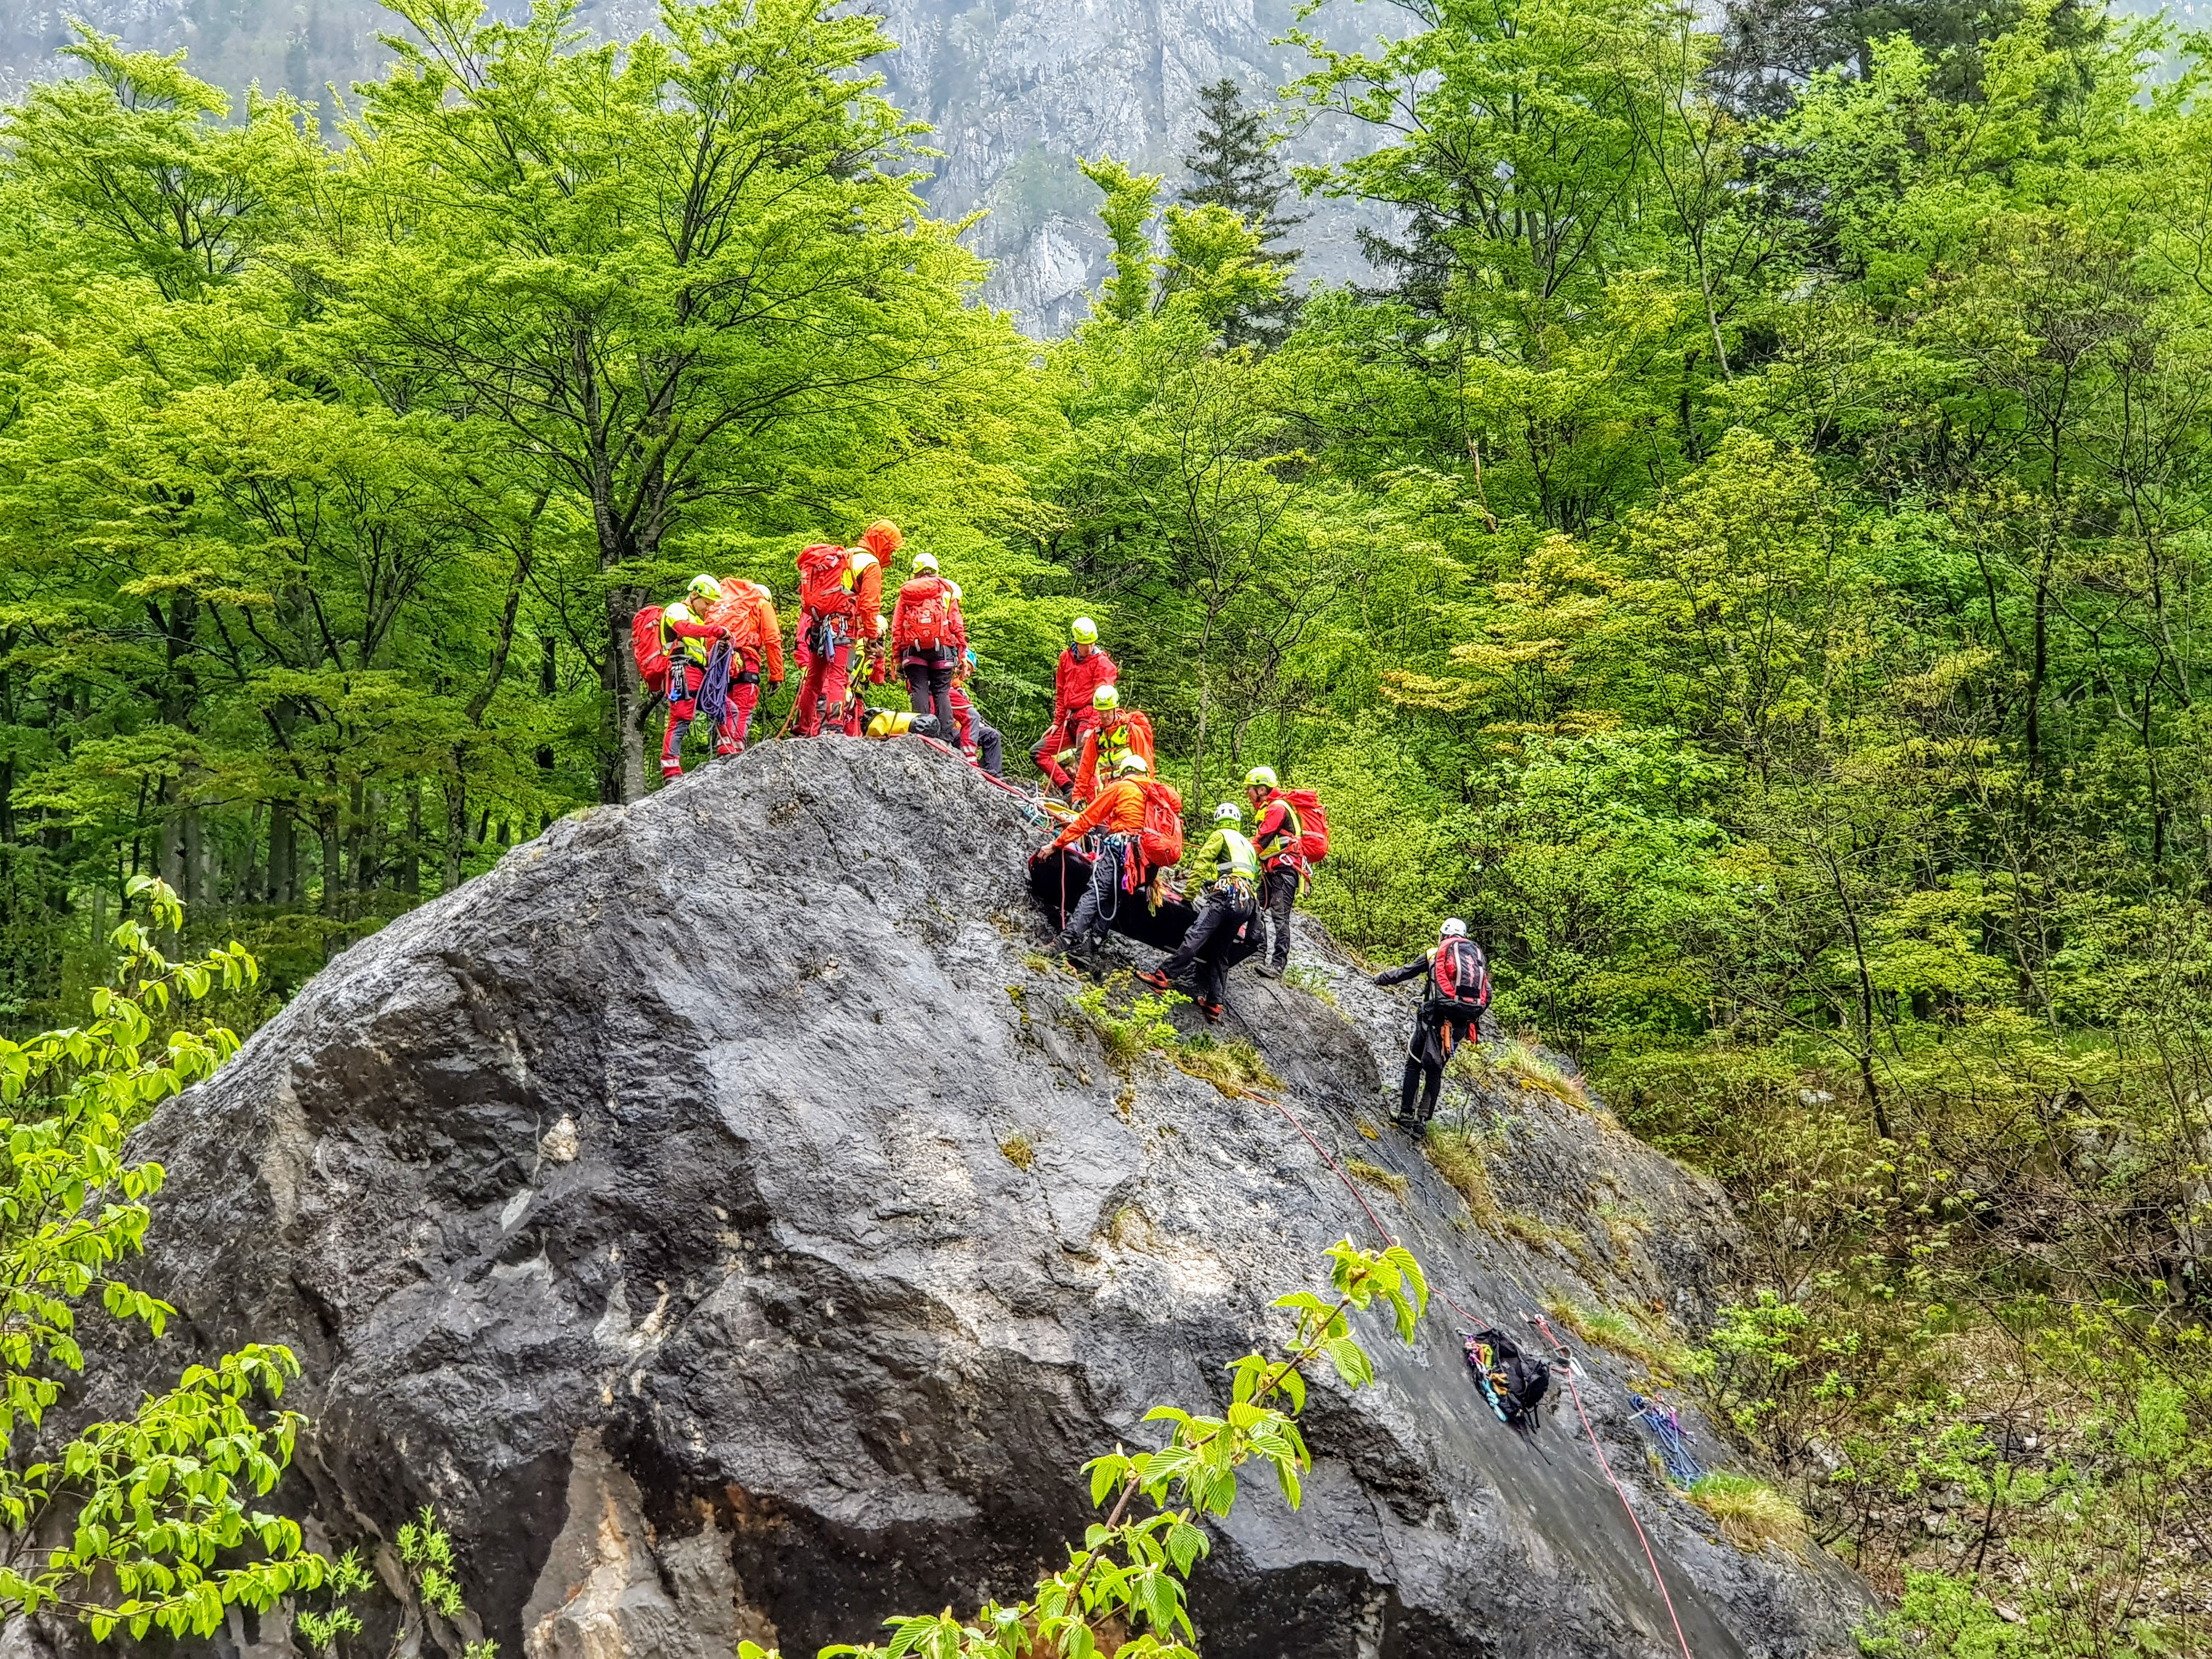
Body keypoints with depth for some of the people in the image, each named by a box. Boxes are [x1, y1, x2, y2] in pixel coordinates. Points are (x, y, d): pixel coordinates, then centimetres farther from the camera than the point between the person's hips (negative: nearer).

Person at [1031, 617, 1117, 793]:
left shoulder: (1102, 663, -5)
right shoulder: (1066, 658, 13)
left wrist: (1093, 726, -25)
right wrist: (1057, 722, 14)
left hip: (1088, 718, -8)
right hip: (1069, 719, 8)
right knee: (1038, 753, 4)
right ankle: (1069, 789, -3)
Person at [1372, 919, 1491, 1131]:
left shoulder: (1435, 955, 5)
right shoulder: (1478, 957, 16)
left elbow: (1403, 973, 11)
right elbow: (1487, 994, 14)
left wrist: (1379, 978, 29)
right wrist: (1472, 1016, 26)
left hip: (1437, 1018, -4)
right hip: (1462, 1023, 4)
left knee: (1414, 1065, 8)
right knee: (1435, 1069, 14)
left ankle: (1406, 1115, 2)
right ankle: (1424, 1118, 8)